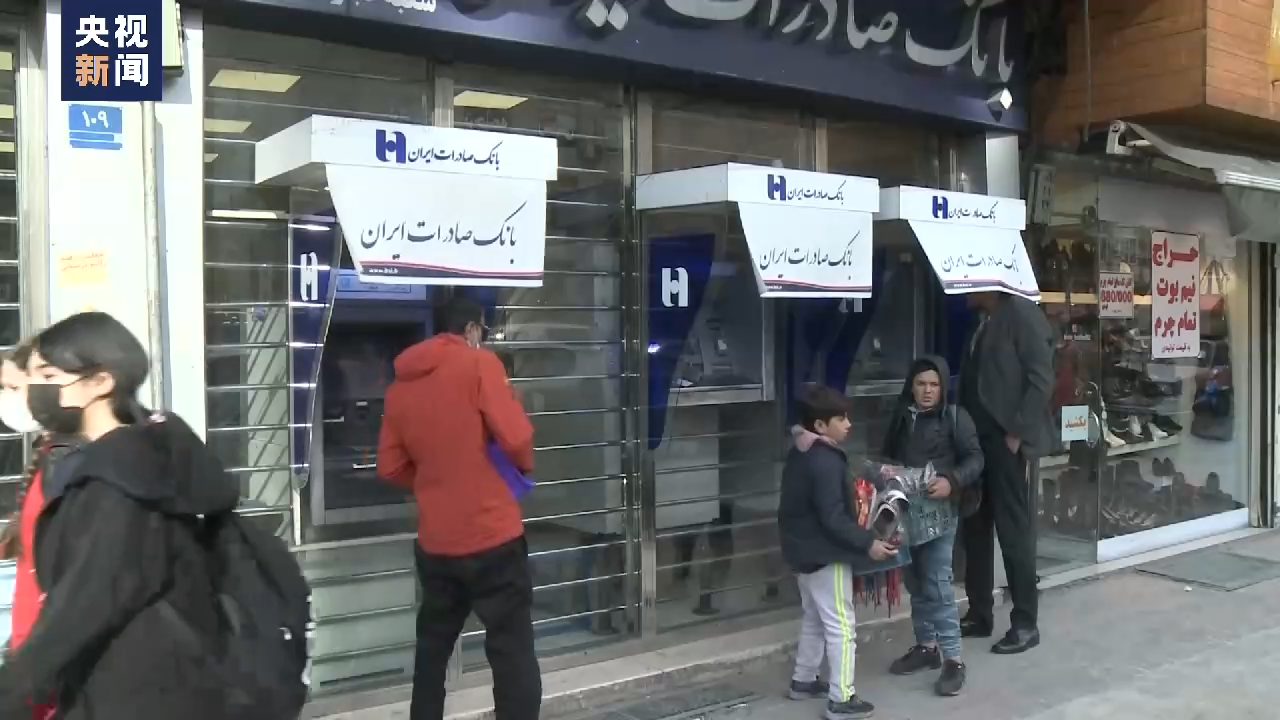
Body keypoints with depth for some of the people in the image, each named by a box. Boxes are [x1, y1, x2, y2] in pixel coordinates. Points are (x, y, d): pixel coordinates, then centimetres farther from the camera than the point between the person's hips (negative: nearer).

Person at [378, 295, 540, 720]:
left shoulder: (400, 385, 9)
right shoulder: (478, 364, -8)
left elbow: (390, 467, 9)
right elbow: (516, 436, -14)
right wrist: (524, 467, 5)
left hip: (434, 542, 6)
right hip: (492, 534, -6)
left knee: (432, 648, 21)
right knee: (513, 653, 2)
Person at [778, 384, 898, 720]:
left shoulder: (799, 453, 6)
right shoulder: (826, 462, -24)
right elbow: (833, 518, -26)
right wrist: (868, 543, -22)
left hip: (803, 549, 10)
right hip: (826, 553, -10)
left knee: (814, 618, 23)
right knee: (840, 626, -1)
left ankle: (803, 680, 34)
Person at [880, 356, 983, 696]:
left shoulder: (955, 416, -3)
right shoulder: (901, 417, 11)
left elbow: (975, 458, -6)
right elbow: (887, 456, 21)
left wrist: (951, 481, -22)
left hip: (939, 511, -5)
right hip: (905, 511, 5)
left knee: (938, 585, -7)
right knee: (915, 583, 14)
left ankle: (953, 659, 0)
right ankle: (926, 646, 28)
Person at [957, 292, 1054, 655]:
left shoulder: (1021, 313, -9)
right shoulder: (983, 322, 16)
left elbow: (1041, 378, -14)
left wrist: (1017, 433, -16)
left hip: (1006, 441, -8)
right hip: (977, 440, 8)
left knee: (1014, 531, -1)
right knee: (974, 528, 11)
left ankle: (1025, 623, 9)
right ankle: (979, 614, 22)